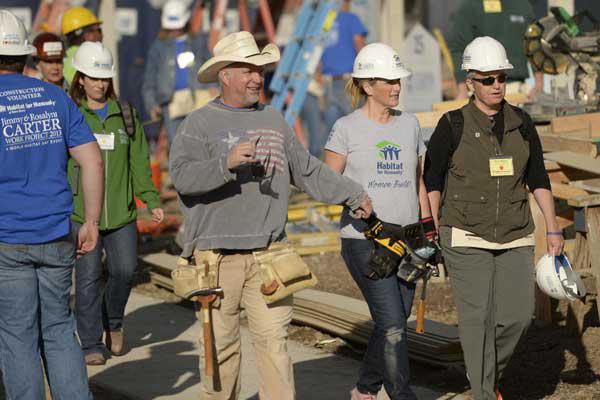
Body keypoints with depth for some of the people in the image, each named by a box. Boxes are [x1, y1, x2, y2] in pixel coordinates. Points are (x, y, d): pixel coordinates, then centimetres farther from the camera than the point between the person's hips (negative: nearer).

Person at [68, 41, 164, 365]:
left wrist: (152, 201, 5)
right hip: (81, 212, -3)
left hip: (121, 212, 3)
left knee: (124, 270, -2)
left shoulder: (125, 115, 11)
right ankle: (91, 344, 7)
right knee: (88, 277, -3)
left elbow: (139, 162, 13)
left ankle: (113, 321, 27)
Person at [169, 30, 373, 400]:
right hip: (218, 255, -3)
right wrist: (226, 163, -30)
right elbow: (182, 175, -15)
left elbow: (309, 170, 26)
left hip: (269, 254, 3)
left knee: (274, 339, -3)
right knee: (222, 343, 2)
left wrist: (354, 195, 24)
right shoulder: (200, 124, 0)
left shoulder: (274, 120, 17)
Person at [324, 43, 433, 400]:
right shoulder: (347, 128, -2)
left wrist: (428, 230, 15)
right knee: (392, 324, -13)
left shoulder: (410, 124, 13)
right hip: (363, 239, -5)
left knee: (394, 323, 10)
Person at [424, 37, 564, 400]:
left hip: (515, 237, 4)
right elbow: (432, 180, 0)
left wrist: (553, 228, 6)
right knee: (478, 316, -6)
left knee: (519, 314, -2)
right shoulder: (453, 125, -5)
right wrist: (431, 233, -6)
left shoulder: (521, 123, 6)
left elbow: (538, 178, 12)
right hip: (467, 237, -4)